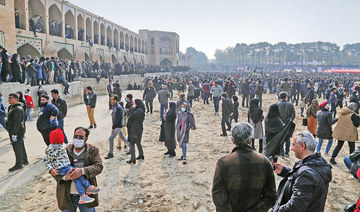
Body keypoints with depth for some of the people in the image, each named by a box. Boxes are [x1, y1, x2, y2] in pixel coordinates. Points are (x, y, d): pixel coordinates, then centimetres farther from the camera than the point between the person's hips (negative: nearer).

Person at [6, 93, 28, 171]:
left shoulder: (17, 109, -19)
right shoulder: (11, 107, 16)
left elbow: (17, 122, -24)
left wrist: (14, 134, -24)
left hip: (17, 131, -10)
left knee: (17, 148, -4)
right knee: (21, 146, 17)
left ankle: (19, 164, 4)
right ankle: (25, 161, 28)